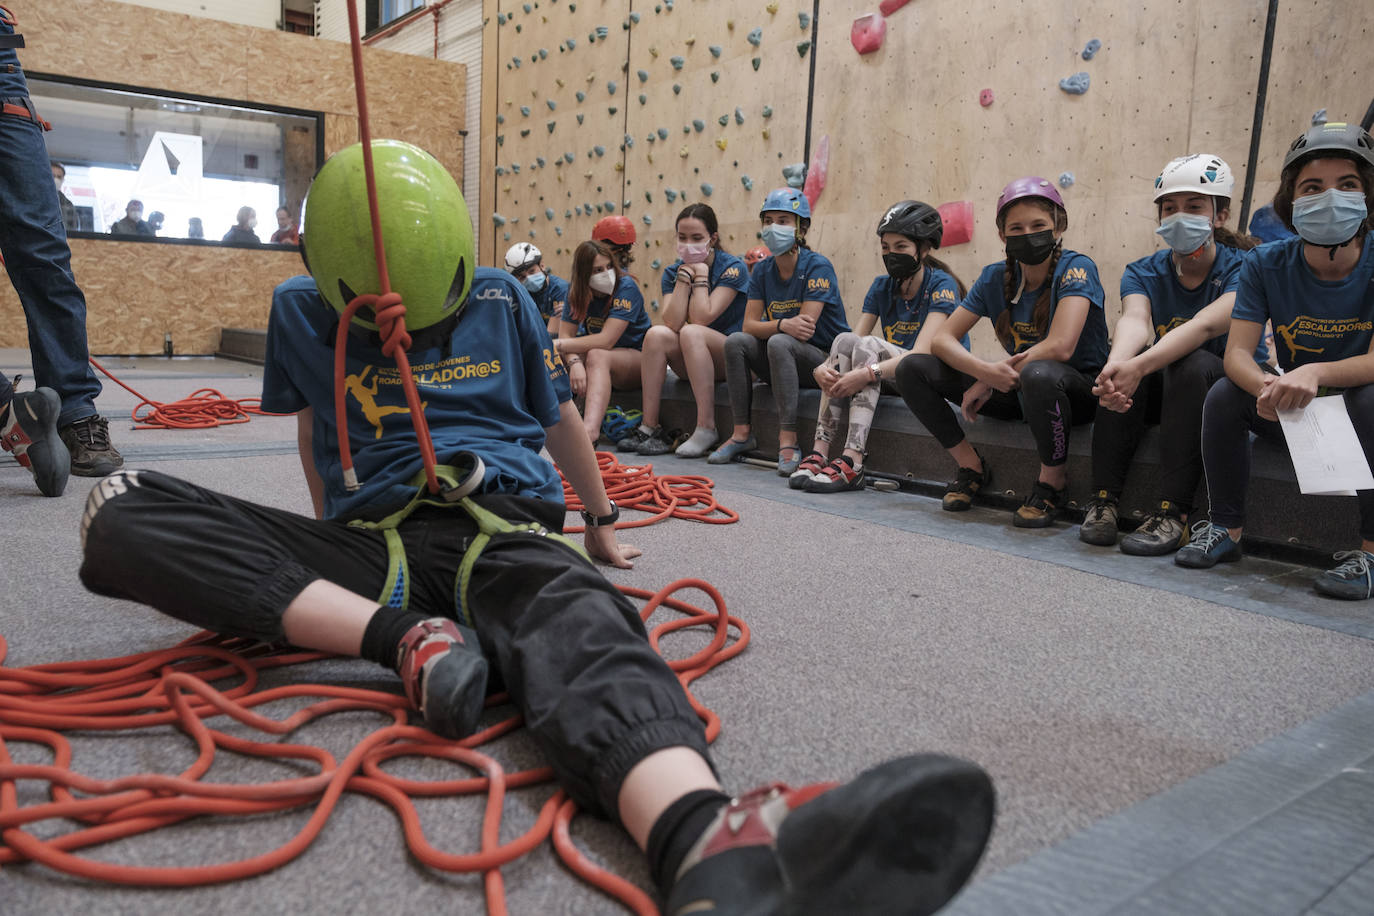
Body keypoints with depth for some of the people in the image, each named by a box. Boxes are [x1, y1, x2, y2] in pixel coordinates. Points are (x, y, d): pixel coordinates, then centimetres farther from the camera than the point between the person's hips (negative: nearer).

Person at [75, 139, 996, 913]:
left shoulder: (500, 300, 13)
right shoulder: (304, 313, 13)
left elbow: (560, 417, 24)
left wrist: (602, 524, 34)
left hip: (505, 527, -1)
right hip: (371, 540, 2)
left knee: (581, 633, -40)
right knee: (119, 514, -19)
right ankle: (403, 636, -31)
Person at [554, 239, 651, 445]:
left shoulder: (626, 287, -19)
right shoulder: (576, 291, -2)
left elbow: (606, 341, -27)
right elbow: (566, 334, -10)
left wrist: (559, 346, -27)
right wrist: (574, 362, -32)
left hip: (634, 356, -6)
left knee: (597, 356, -38)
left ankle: (590, 430, -59)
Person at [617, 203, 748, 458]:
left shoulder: (733, 267, -9)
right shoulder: (673, 271, 5)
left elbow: (701, 319, -20)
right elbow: (672, 322, -13)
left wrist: (701, 274, -12)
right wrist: (684, 276, -15)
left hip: (733, 358, -4)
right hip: (689, 366, 4)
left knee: (691, 333, -32)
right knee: (657, 334, -23)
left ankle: (706, 428, -32)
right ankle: (649, 427, -24)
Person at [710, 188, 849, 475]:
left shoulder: (817, 266, -12)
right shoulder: (762, 271, 5)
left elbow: (805, 327, -21)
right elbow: (749, 325, -6)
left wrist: (770, 326, -12)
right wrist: (782, 325, -26)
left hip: (825, 358, -5)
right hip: (783, 364, 6)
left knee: (779, 343, -33)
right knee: (736, 341, -16)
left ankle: (788, 440, -32)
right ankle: (742, 433, -13)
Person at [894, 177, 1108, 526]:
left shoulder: (1075, 268, -15)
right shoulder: (995, 278, 0)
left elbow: (1060, 347, -29)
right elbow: (941, 339, -7)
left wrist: (988, 380, -22)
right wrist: (986, 371, -27)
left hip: (1079, 389, -5)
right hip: (1017, 389, 5)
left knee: (1037, 374, -43)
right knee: (912, 369, -8)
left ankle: (1053, 482, -16)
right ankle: (972, 466, 5)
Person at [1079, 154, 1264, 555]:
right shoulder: (1143, 273, -3)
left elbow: (1206, 324, -35)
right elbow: (1135, 320, -26)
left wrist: (1140, 366, -53)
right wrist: (1117, 364, -51)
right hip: (1162, 392, 3)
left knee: (1194, 363, -34)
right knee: (1124, 364, -28)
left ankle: (1173, 511, -35)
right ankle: (1104, 499, -25)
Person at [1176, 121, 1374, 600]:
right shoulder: (1267, 264, -10)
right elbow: (1237, 353, -18)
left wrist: (1315, 372, -45)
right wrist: (1268, 388, -40)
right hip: (1295, 413, 3)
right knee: (1224, 394, -21)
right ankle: (1226, 529, -7)